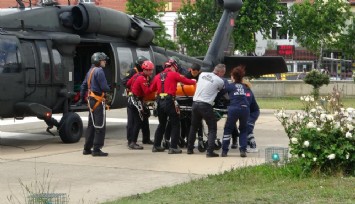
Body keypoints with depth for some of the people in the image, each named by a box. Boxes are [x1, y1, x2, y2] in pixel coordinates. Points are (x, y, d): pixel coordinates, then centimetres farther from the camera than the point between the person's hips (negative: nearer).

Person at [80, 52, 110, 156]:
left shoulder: (90, 71, 16)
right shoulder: (99, 71, -14)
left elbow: (83, 85, 22)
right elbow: (104, 87, -20)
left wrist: (82, 97, 29)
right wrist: (108, 89, 2)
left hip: (91, 100, 10)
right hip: (98, 101, -10)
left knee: (91, 125, 16)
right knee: (100, 126, -7)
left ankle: (87, 148, 21)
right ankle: (96, 150, -8)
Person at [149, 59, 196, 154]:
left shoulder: (158, 76, 14)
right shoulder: (174, 74, 1)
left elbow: (151, 89, 14)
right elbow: (186, 81, 1)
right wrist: (194, 82, 20)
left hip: (159, 102, 6)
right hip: (169, 101, -6)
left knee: (162, 124, 20)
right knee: (175, 125, 2)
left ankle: (156, 146, 22)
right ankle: (173, 147, -4)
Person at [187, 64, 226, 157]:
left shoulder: (202, 74, 9)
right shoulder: (219, 81, -6)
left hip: (195, 103, 6)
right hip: (205, 105, -6)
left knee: (193, 127, 21)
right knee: (212, 129, 4)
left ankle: (189, 149, 27)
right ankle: (210, 151, -6)